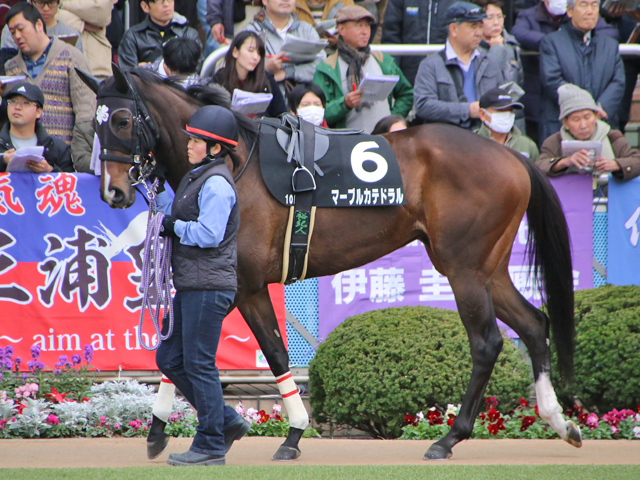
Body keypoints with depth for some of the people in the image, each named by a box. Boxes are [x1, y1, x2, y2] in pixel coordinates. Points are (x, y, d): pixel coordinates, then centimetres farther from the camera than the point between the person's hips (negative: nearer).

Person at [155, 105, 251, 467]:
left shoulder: (217, 183, -14)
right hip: (192, 286, 10)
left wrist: (174, 227, -11)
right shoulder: (197, 178, 17)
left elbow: (209, 234, -22)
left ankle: (211, 447, 2)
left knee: (199, 364, -5)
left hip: (209, 285, -10)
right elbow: (175, 212, 18)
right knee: (170, 359, 13)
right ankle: (228, 422, 19)